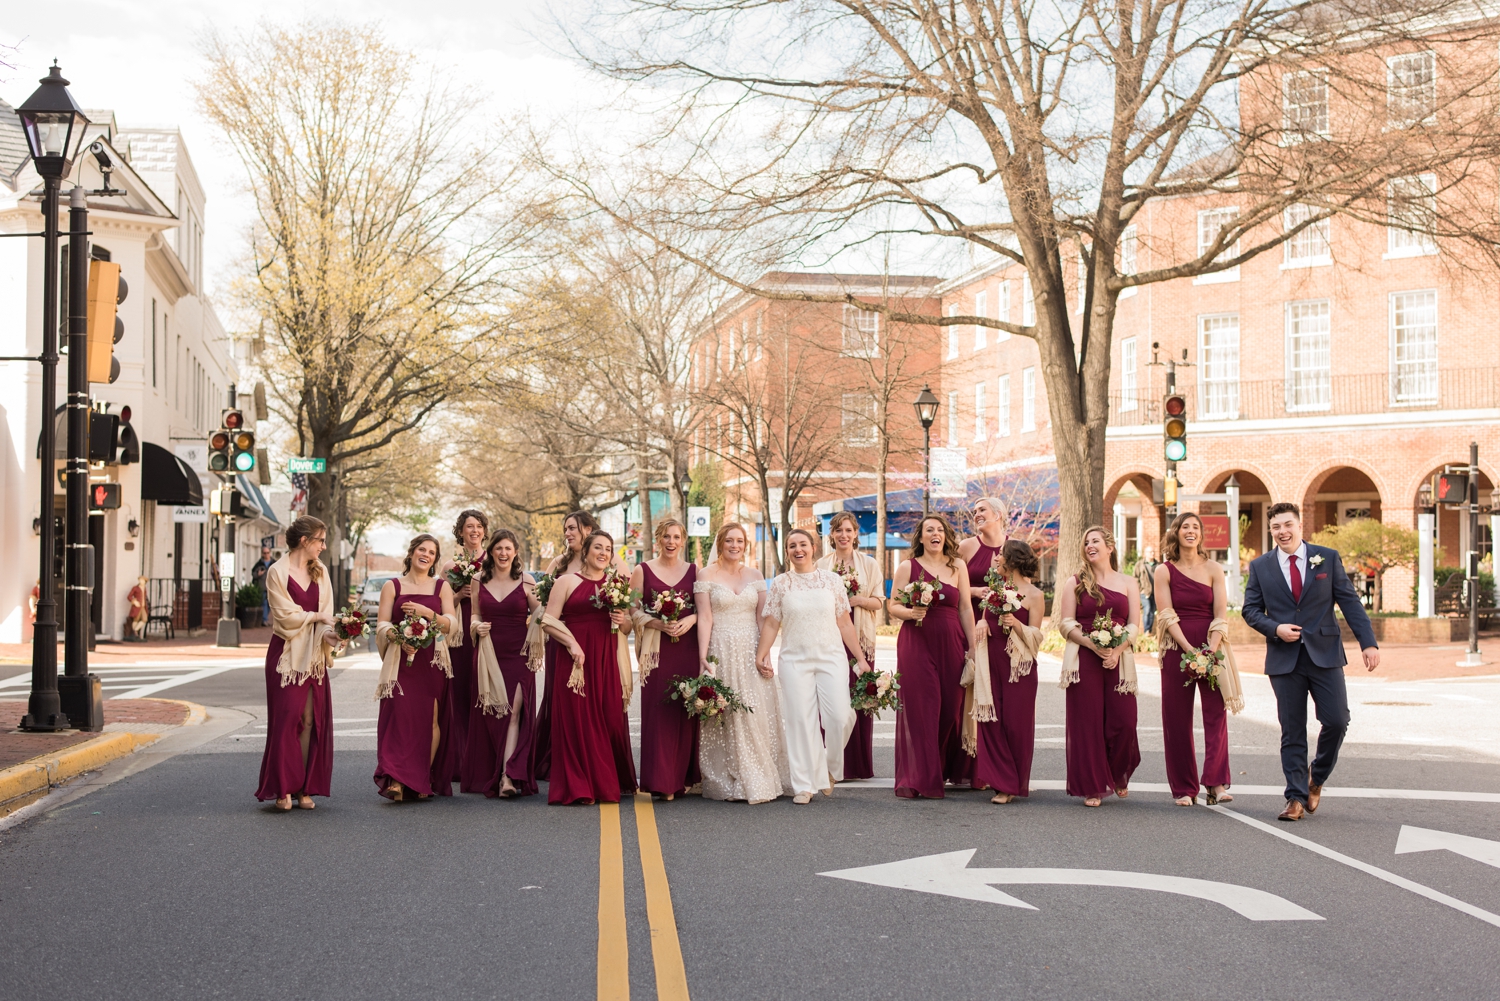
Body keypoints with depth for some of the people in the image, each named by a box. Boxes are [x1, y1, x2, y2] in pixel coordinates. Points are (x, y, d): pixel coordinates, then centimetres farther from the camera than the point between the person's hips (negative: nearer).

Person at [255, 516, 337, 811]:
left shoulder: (319, 572, 11)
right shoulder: (277, 572, -5)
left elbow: (326, 613, 3)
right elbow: (286, 616, -10)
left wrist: (329, 633, -16)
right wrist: (316, 616, -1)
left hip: (314, 654, 5)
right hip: (286, 654, -5)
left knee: (311, 721, 2)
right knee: (286, 720, -5)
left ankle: (305, 788, 6)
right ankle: (283, 789, 1)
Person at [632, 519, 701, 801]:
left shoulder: (693, 571, 12)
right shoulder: (643, 571, 7)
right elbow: (634, 611, 2)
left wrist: (690, 620, -10)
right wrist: (660, 624, -13)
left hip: (688, 648, 2)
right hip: (657, 650, -2)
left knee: (687, 711, -1)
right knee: (658, 711, -7)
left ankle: (684, 776, 10)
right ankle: (662, 782, -5)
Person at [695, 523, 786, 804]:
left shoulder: (754, 575, 11)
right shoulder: (707, 576, 1)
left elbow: (762, 617, 9)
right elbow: (704, 618, -5)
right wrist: (703, 657, -12)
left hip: (752, 651, 3)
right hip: (722, 651, -3)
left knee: (758, 715, 0)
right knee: (727, 716, -3)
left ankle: (761, 780, 9)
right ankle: (730, 783, 4)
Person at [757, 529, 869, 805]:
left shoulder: (832, 580, 5)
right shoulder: (780, 584, 5)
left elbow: (844, 623, 7)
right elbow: (771, 624, 4)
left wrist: (861, 658, 6)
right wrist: (762, 654, -10)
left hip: (832, 658, 0)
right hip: (795, 660, 0)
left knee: (839, 717, -10)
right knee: (801, 720, -2)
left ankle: (830, 769, 16)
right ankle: (803, 785, 5)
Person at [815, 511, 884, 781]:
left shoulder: (869, 564, 8)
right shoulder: (821, 565, 10)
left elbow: (878, 601, 6)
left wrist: (858, 600, -11)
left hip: (859, 636, 0)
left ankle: (859, 764, 5)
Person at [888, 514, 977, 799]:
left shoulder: (957, 567, 10)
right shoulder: (908, 567, 5)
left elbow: (966, 608, 9)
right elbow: (893, 607, 4)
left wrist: (972, 646, 4)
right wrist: (910, 612, -17)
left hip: (951, 643, 2)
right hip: (917, 643, -2)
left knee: (951, 708, 3)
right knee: (919, 708, -5)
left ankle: (950, 770, 21)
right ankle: (916, 779, -1)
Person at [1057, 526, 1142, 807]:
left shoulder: (1127, 583, 12)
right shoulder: (1074, 583, 9)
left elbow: (1135, 625, 6)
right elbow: (1066, 624, 1)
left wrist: (1117, 649, -11)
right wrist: (1093, 645, -13)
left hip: (1119, 661, 1)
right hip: (1083, 660, -1)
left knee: (1123, 721, -6)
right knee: (1087, 722, -3)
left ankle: (1119, 776, 21)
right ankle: (1093, 787, 6)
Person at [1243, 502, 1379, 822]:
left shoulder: (1328, 558, 5)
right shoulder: (1260, 566, 7)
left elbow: (1349, 602, 2)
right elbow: (1251, 609, 8)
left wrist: (1368, 642, -7)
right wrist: (1274, 628, -12)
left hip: (1324, 654, 0)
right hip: (1284, 658, 0)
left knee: (1336, 720, -7)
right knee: (1292, 731, 2)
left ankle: (1316, 777, 19)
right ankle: (1296, 797, 9)